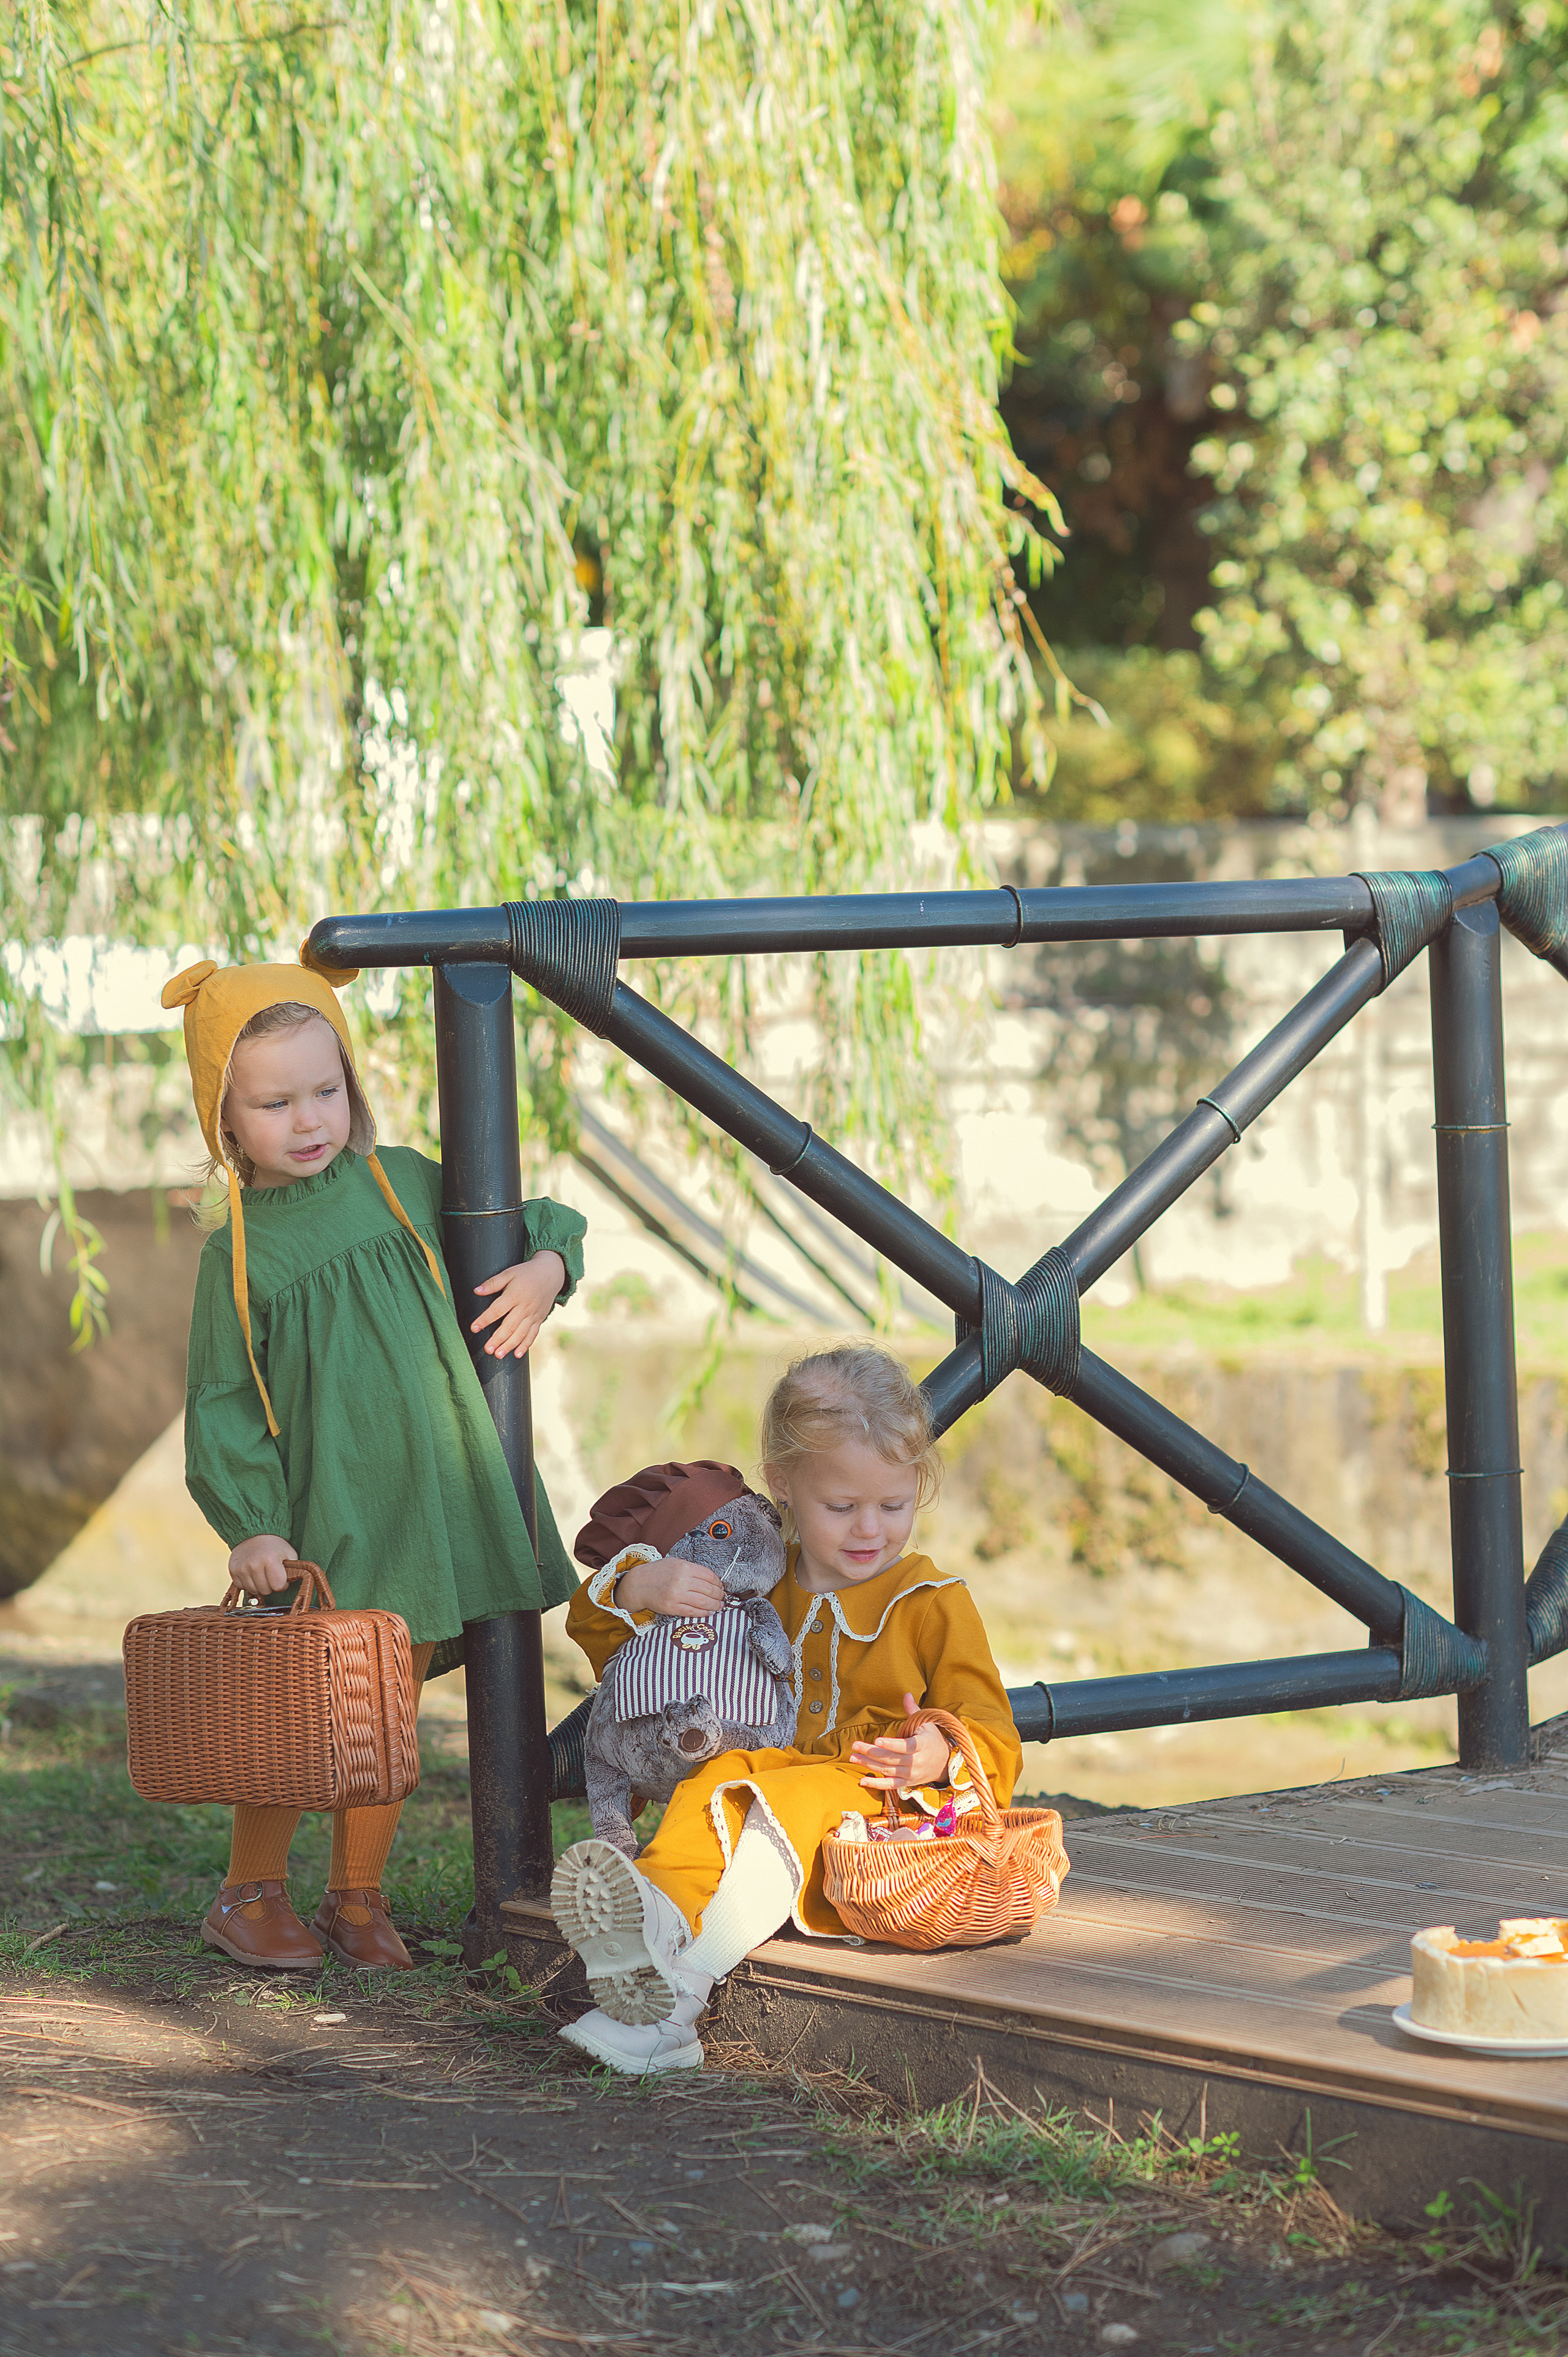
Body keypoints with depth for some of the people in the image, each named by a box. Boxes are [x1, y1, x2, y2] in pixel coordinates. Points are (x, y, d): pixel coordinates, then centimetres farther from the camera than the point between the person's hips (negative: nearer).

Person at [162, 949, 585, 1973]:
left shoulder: (402, 1183, 7)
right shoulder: (238, 1255, -2)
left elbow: (546, 1221, 18)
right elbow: (222, 1404, -2)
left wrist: (547, 1267, -4)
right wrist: (250, 1526, -12)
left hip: (429, 1501, 3)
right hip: (322, 1518, -3)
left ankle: (358, 1896, 22)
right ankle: (253, 1891, 16)